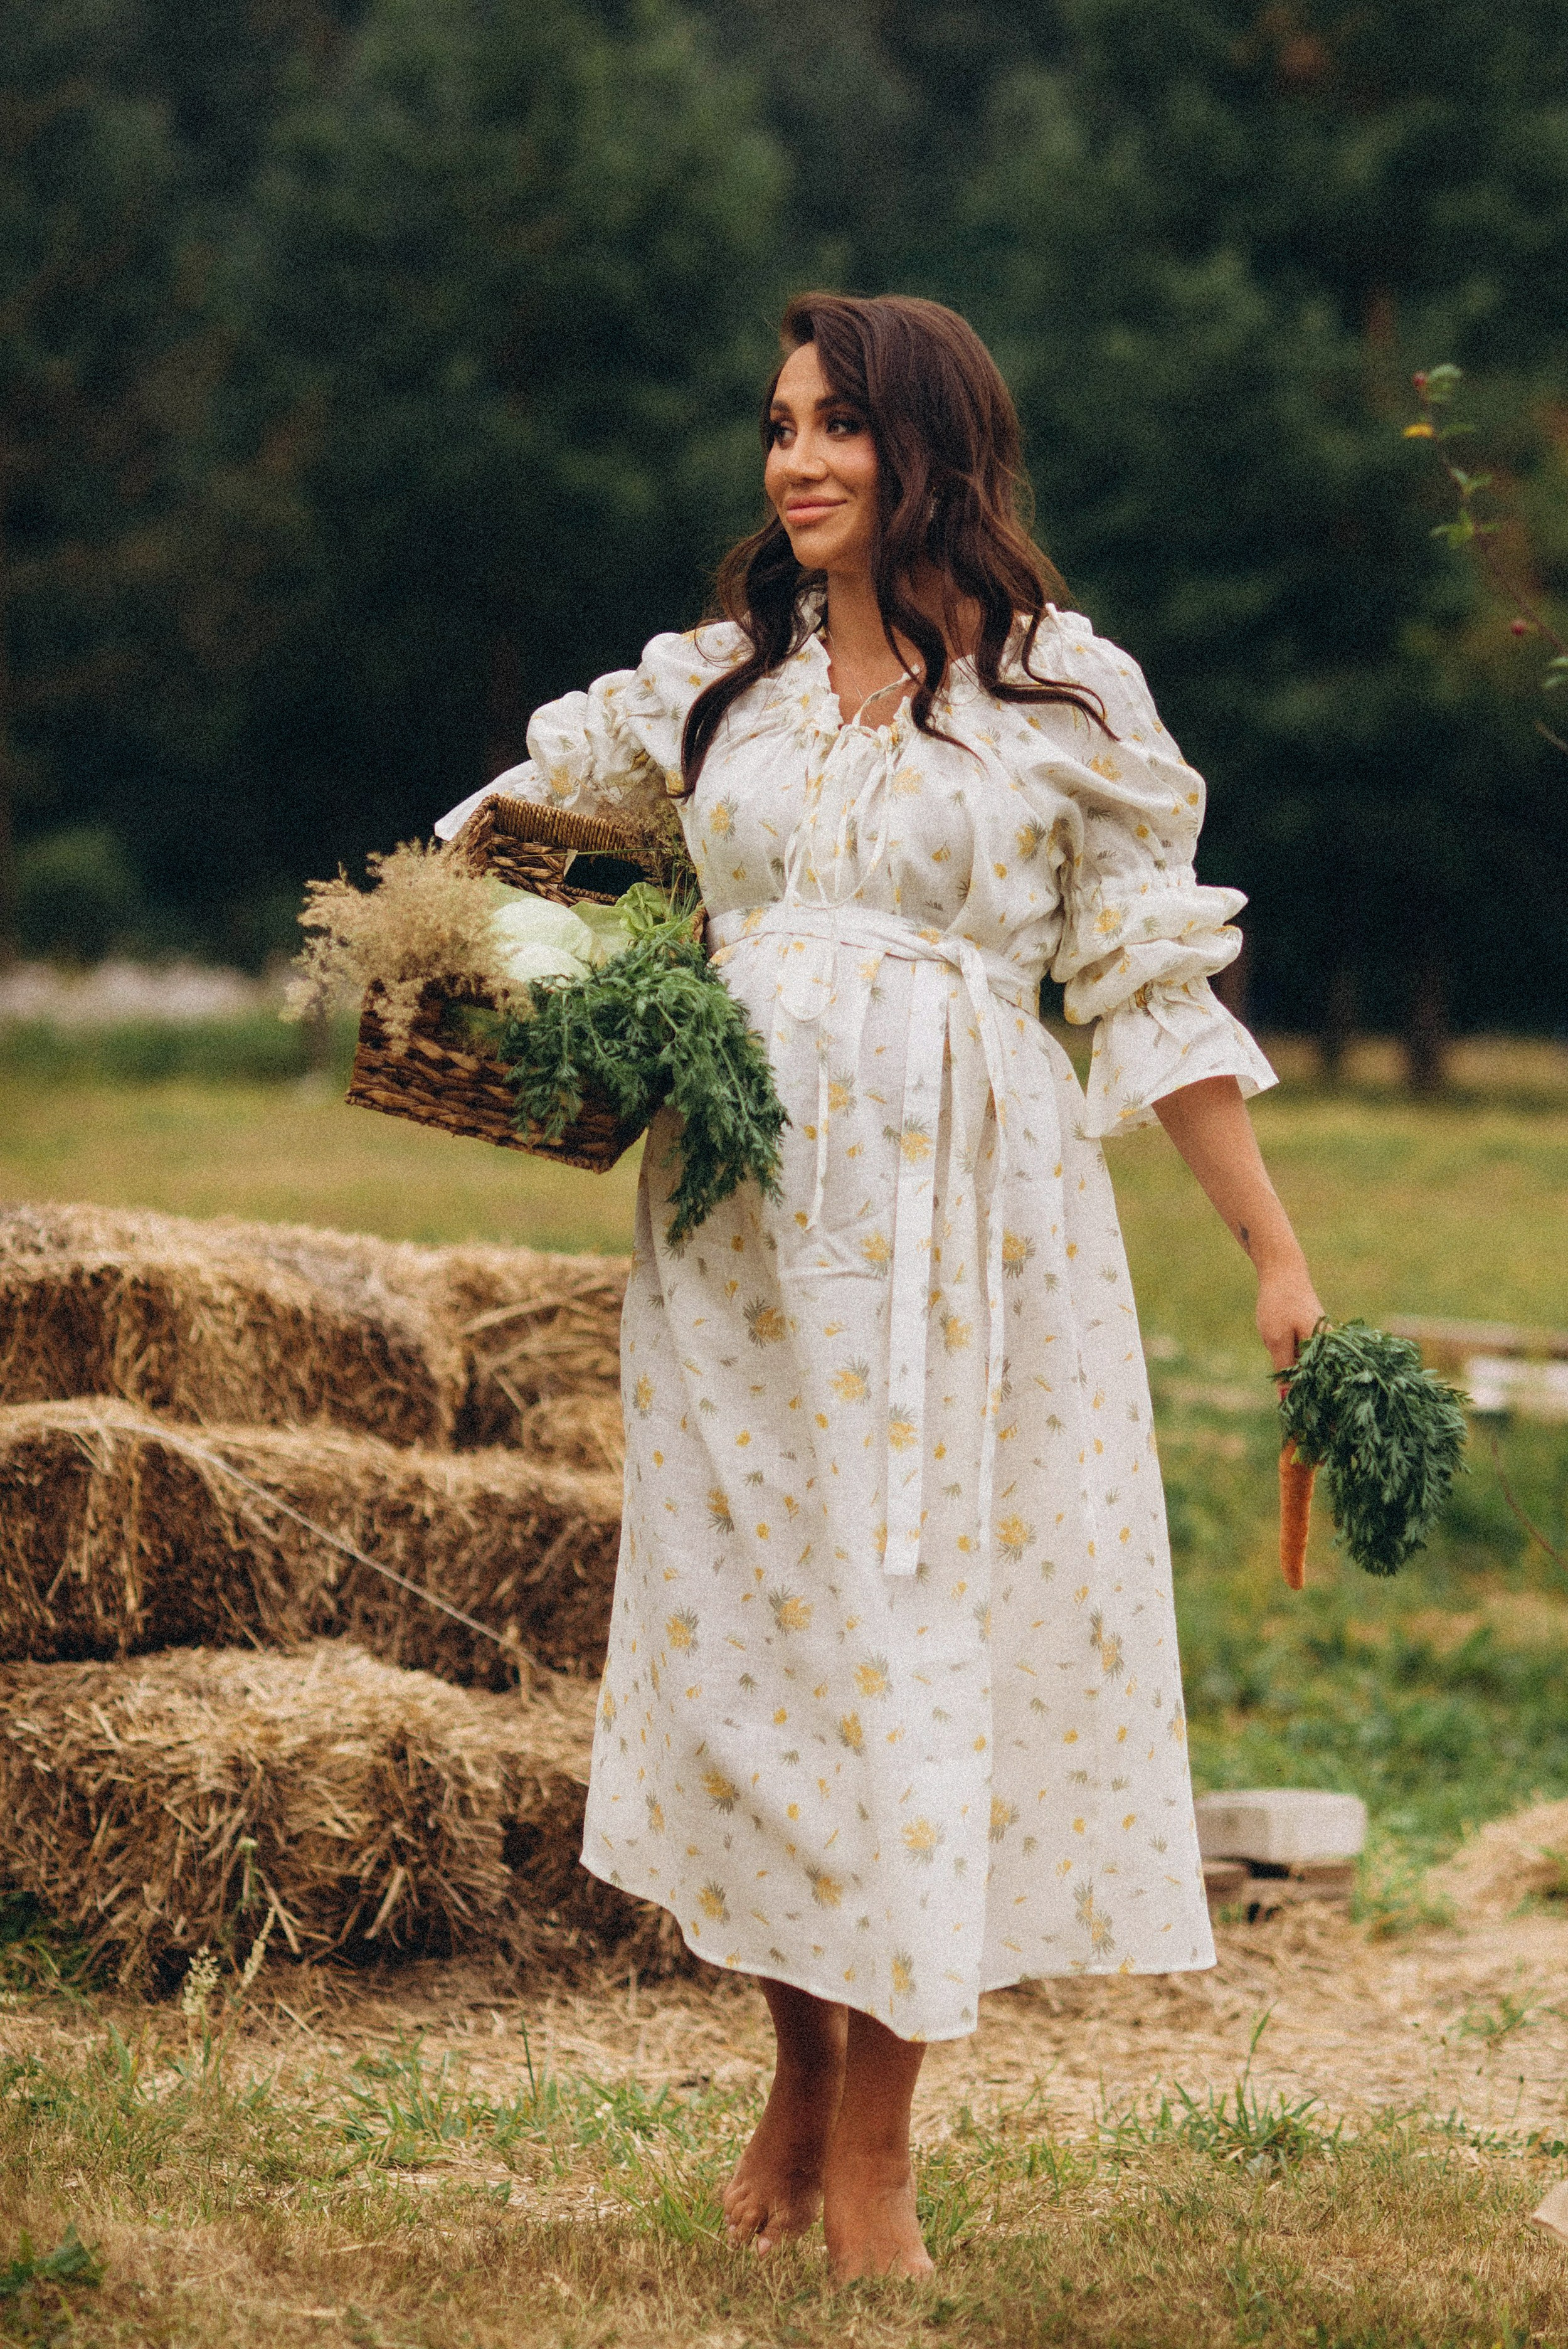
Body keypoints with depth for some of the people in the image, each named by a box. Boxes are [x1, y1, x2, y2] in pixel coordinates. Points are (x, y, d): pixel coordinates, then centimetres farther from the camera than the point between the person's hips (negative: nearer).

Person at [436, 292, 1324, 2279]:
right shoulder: (715, 684, 10)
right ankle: (799, 2070, 21)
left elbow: (1157, 990, 1)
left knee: (922, 1622, -2)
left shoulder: (1067, 697, 0)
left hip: (967, 1219, -3)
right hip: (745, 1216, 3)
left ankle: (872, 2142, 7)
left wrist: (1276, 1253, -3)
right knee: (750, 1618, 3)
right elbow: (498, 828, 26)